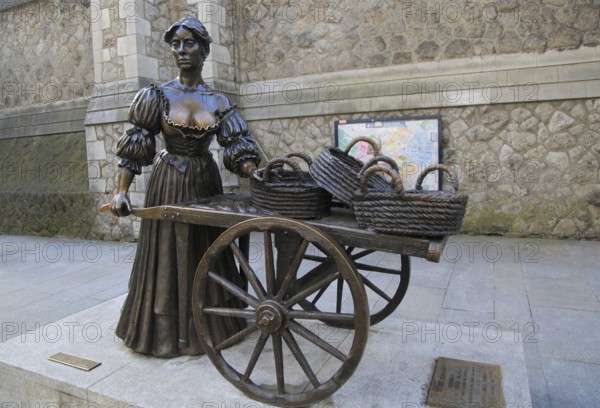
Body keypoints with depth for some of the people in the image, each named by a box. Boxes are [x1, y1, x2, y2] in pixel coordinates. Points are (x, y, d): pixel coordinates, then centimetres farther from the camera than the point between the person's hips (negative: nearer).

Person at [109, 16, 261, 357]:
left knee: (206, 254, 12)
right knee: (168, 255, 5)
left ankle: (208, 325, 31)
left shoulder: (219, 102, 2)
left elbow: (237, 149, -3)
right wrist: (122, 190, -11)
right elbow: (135, 147, -3)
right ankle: (166, 330, 24)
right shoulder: (158, 96, -2)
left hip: (206, 182, 2)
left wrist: (257, 175, -20)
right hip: (169, 184, -2)